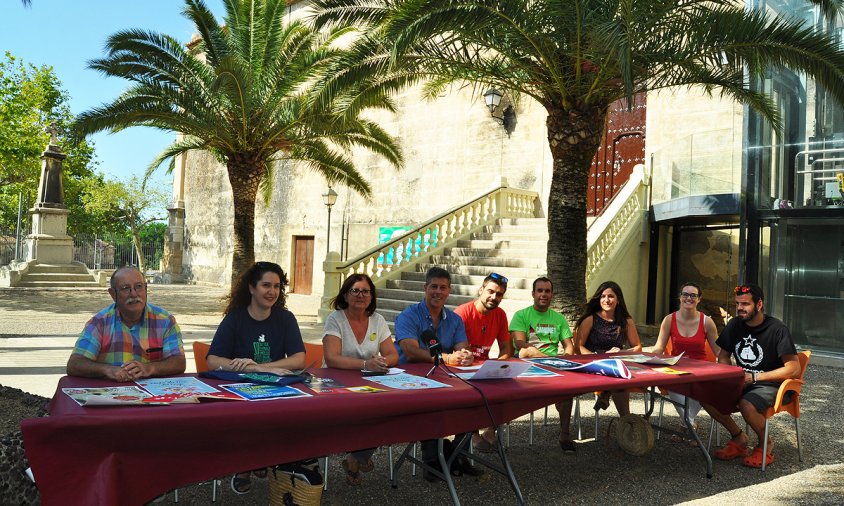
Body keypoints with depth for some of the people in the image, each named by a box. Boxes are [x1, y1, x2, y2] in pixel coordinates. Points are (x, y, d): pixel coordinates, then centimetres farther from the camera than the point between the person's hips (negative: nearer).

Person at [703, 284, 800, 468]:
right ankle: (738, 437, 4)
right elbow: (723, 355, 16)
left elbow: (794, 369, -18)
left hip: (771, 385, -6)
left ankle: (765, 443, -4)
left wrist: (755, 377, -18)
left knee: (746, 405, -37)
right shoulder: (735, 325, 5)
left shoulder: (777, 329, -14)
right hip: (742, 382, 6)